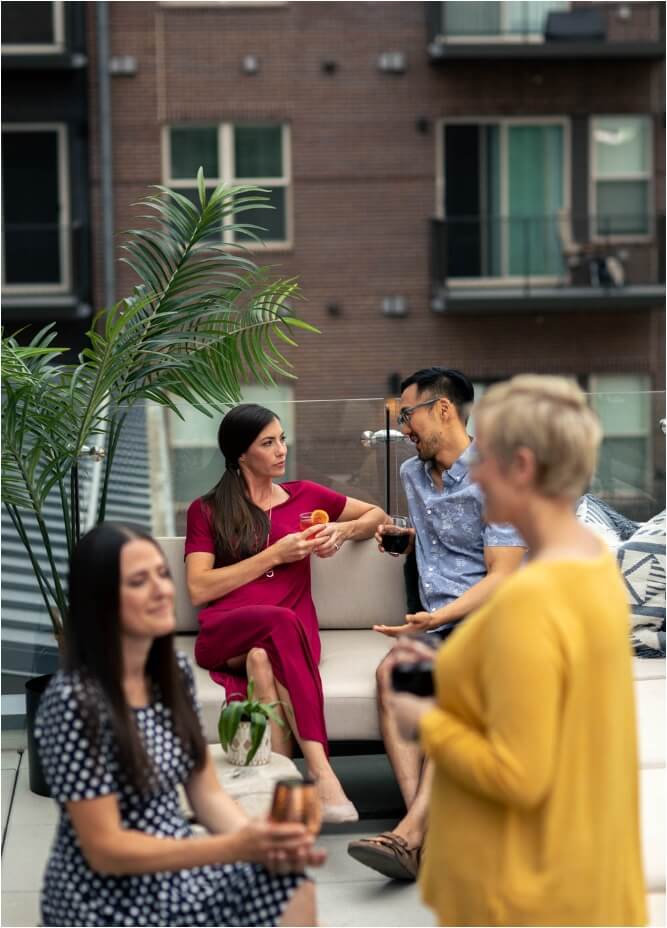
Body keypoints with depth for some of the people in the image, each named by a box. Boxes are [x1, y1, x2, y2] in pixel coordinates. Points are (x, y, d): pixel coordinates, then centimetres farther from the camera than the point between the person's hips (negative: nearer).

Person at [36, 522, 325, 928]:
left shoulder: (175, 671, 3)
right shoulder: (75, 701, -20)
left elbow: (207, 793, 6)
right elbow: (104, 849, -19)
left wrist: (262, 843, -14)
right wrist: (235, 848, -25)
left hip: (177, 871, 7)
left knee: (294, 892, -13)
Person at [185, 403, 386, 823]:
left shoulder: (304, 496, 21)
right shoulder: (206, 511, 16)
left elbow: (377, 515, 32)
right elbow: (199, 589, 2)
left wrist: (343, 530, 9)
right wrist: (275, 555, -3)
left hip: (291, 630, 1)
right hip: (224, 634, -1)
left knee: (263, 657, -38)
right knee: (281, 622, -38)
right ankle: (321, 773, -48)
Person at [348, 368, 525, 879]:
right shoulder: (413, 474, 20)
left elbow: (501, 577, -10)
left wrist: (438, 617, -23)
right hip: (440, 626, 6)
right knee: (392, 671, -28)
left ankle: (411, 836, -45)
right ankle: (428, 834, -39)